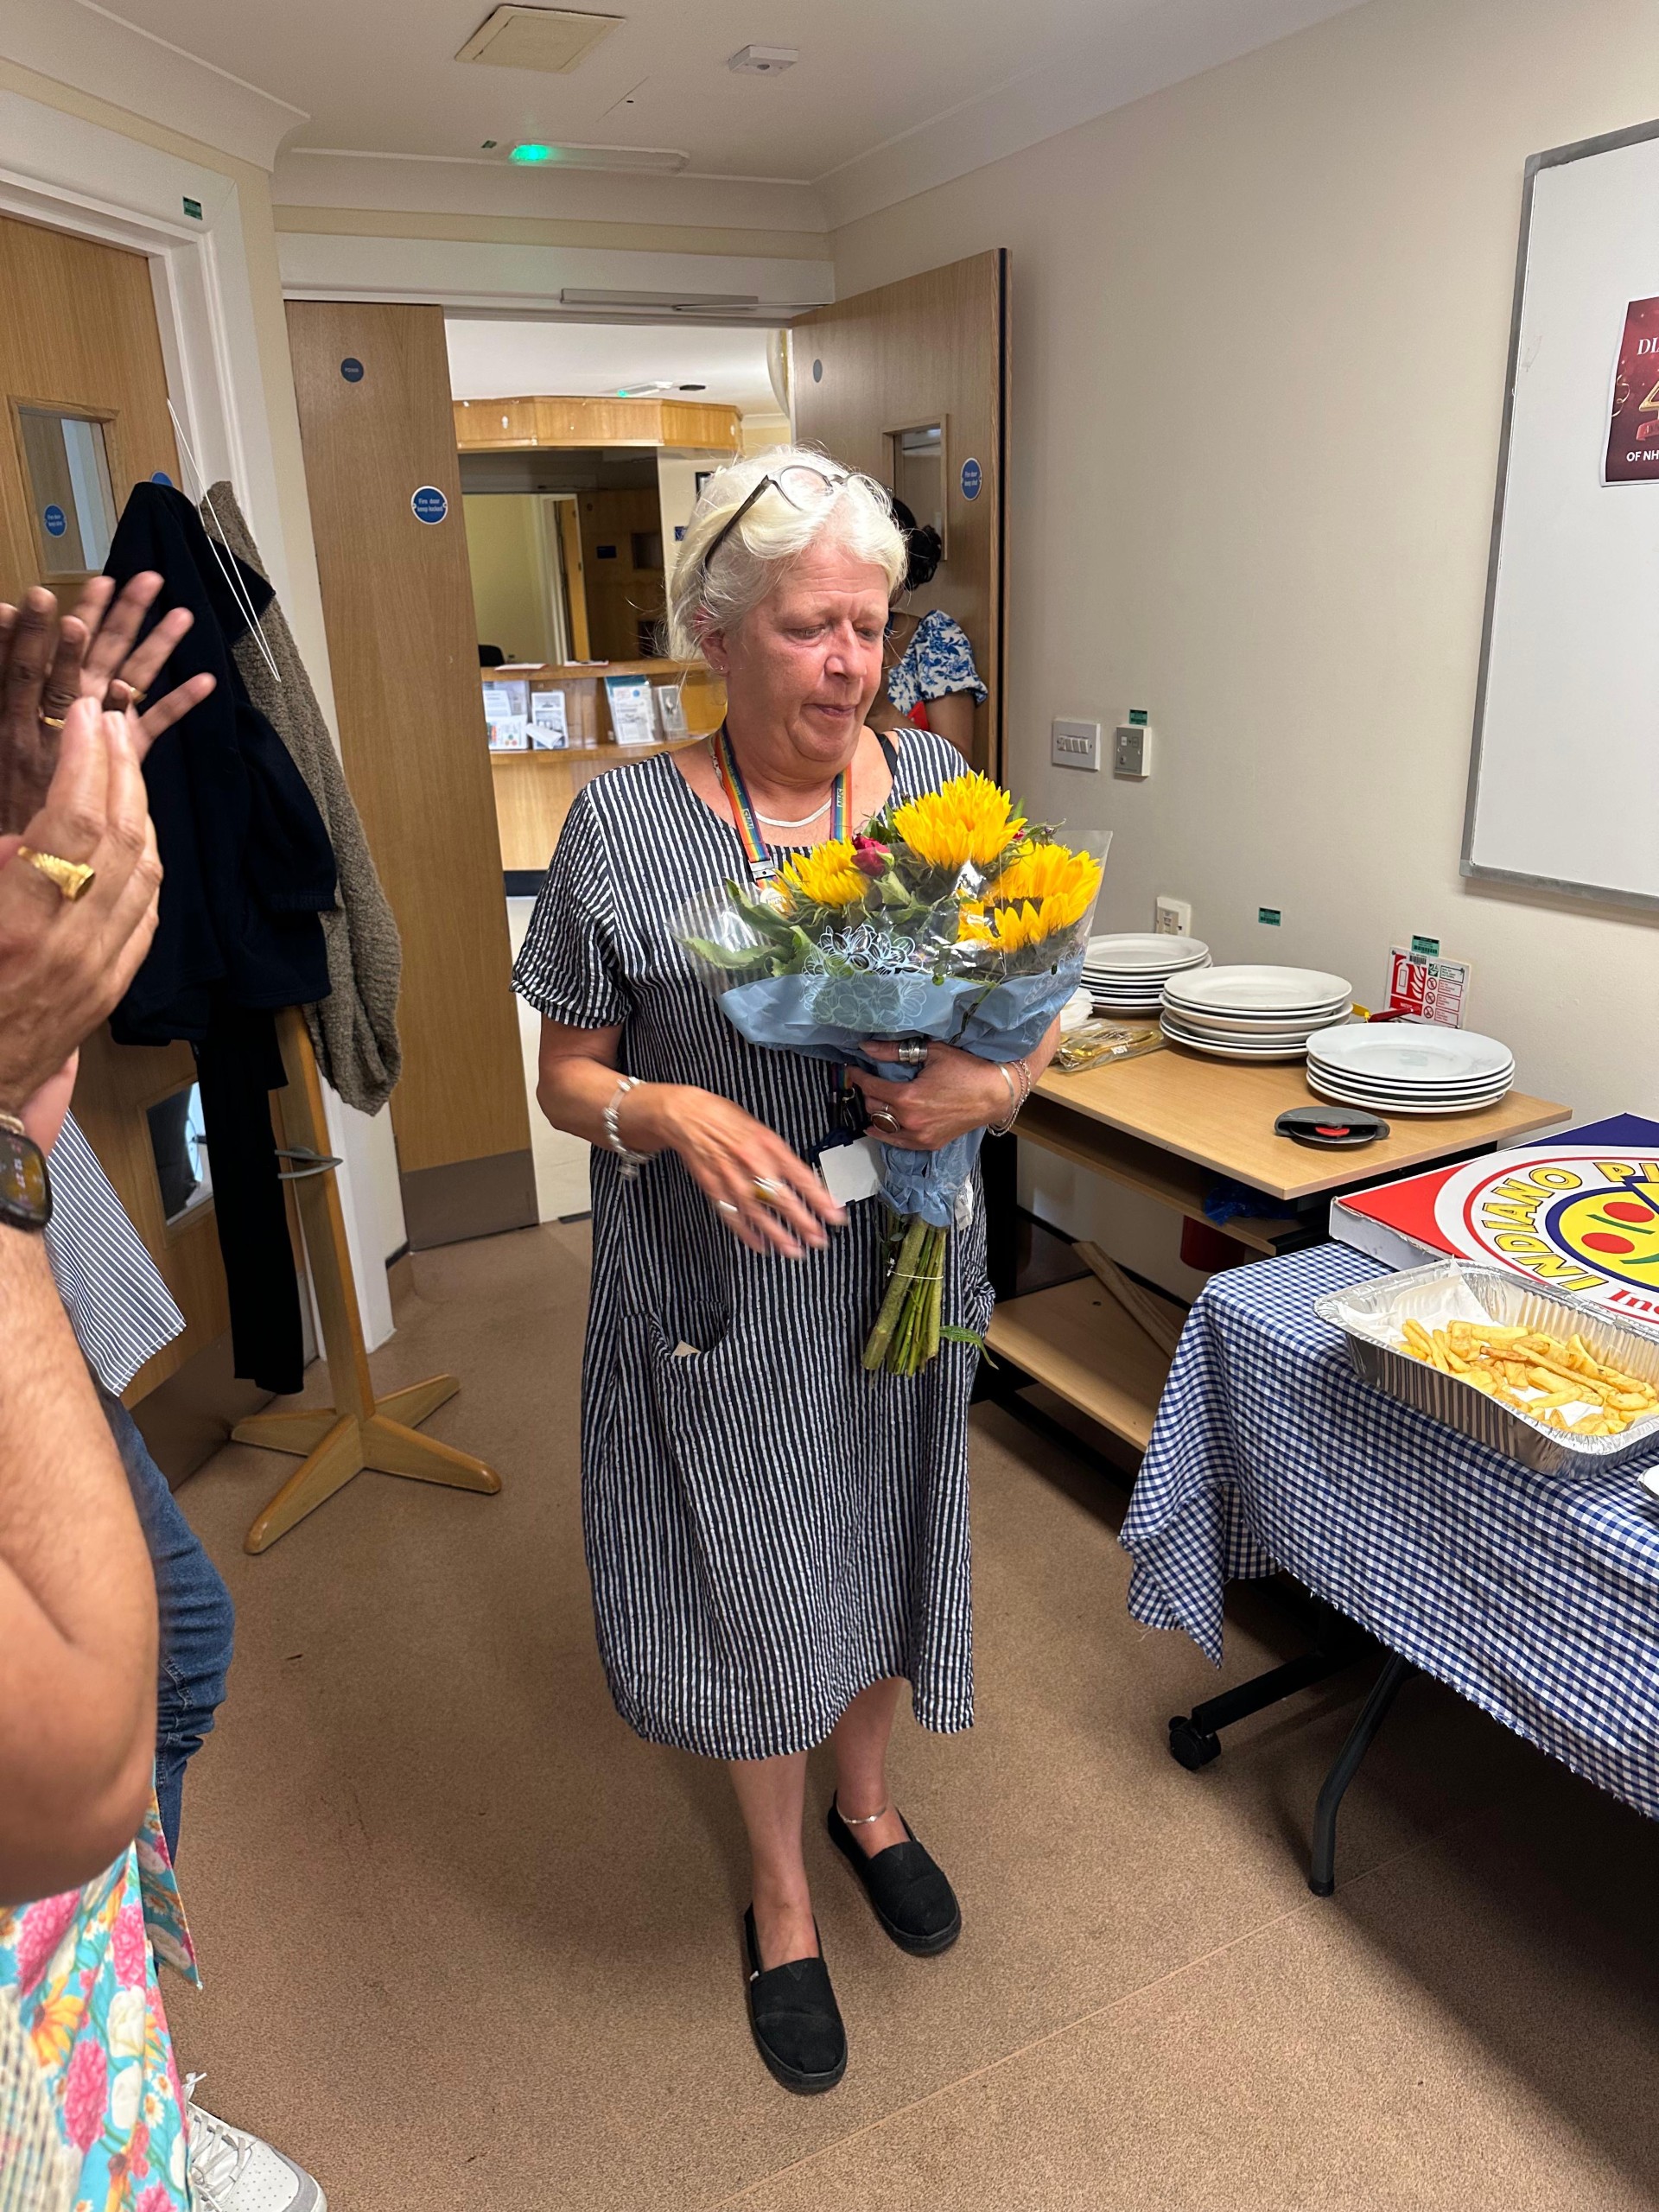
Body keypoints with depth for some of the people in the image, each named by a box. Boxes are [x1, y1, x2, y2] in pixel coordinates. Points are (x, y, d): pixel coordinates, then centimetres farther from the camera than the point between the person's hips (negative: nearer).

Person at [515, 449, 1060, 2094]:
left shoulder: (935, 781, -3)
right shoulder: (627, 821, -11)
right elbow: (567, 1075, -5)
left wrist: (989, 1080, -18)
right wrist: (677, 1115, -26)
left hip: (899, 1266, 3)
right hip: (721, 1289, -3)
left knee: (881, 1539, 21)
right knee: (754, 1576, 13)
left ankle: (867, 1801, 52)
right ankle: (781, 1896, 41)